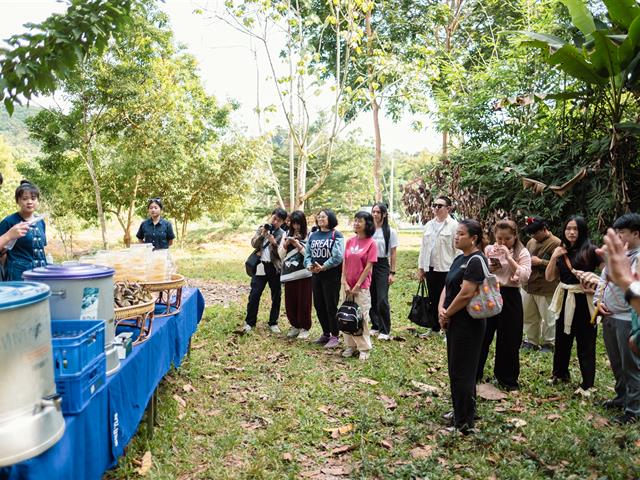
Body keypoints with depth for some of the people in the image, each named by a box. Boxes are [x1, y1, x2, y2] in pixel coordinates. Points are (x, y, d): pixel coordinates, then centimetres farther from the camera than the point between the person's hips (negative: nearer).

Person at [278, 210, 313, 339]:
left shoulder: (308, 236, -2)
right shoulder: (286, 235, 11)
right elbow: (281, 255, 11)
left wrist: (298, 245, -14)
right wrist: (285, 245, -7)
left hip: (303, 273, -4)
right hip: (289, 273, 4)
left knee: (303, 302, 0)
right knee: (290, 302, 7)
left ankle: (304, 328, 15)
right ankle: (295, 325, 25)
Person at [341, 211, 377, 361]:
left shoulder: (371, 243, -8)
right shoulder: (350, 241, 5)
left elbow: (368, 266, -11)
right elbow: (344, 263, 5)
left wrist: (357, 285, -12)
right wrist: (345, 283, -3)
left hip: (362, 286, -5)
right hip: (347, 286, 5)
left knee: (361, 317, 0)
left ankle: (364, 348, 11)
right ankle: (350, 346, 22)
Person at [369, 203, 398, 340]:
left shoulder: (390, 232, -3)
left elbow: (393, 254, -1)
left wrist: (392, 272, -4)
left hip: (382, 266, -3)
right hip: (368, 265, 3)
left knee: (382, 299, -7)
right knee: (371, 298, 9)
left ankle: (385, 330, 6)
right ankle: (375, 325, 24)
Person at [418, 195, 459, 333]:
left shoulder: (453, 225, -7)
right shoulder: (429, 225, 11)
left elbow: (458, 249, -9)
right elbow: (423, 247, 14)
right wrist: (421, 267, 13)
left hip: (446, 269, -6)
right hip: (430, 269, 6)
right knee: (433, 300, 14)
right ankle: (435, 327, 26)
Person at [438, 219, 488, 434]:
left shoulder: (476, 261, -18)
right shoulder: (460, 259, 12)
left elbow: (465, 294, -24)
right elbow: (447, 286, 11)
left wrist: (447, 314, -12)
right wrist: (441, 308, -5)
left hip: (468, 324, -9)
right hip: (455, 322, 9)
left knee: (462, 372, 0)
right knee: (456, 369, 19)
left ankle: (465, 423, 12)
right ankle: (460, 412, 34)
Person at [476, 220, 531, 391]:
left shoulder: (522, 253, -3)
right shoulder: (488, 250, 3)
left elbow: (524, 276, -17)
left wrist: (509, 257, -22)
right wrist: (488, 269, -17)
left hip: (510, 297, -1)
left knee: (509, 340, 7)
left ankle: (507, 378, 26)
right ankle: (475, 373, 25)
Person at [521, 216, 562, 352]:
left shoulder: (556, 243, -11)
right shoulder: (531, 242, 11)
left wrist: (540, 262, -18)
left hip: (545, 289, -7)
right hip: (528, 286, 7)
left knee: (548, 318, 4)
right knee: (528, 316, 15)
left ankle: (549, 343, 21)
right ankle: (532, 341, 30)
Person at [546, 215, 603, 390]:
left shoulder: (591, 251, -10)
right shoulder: (561, 251, 6)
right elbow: (549, 277, 4)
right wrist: (554, 257, -7)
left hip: (584, 301, -5)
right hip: (564, 300, 5)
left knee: (585, 343, 4)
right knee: (562, 339, 16)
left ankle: (587, 384, 16)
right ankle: (560, 373, 34)